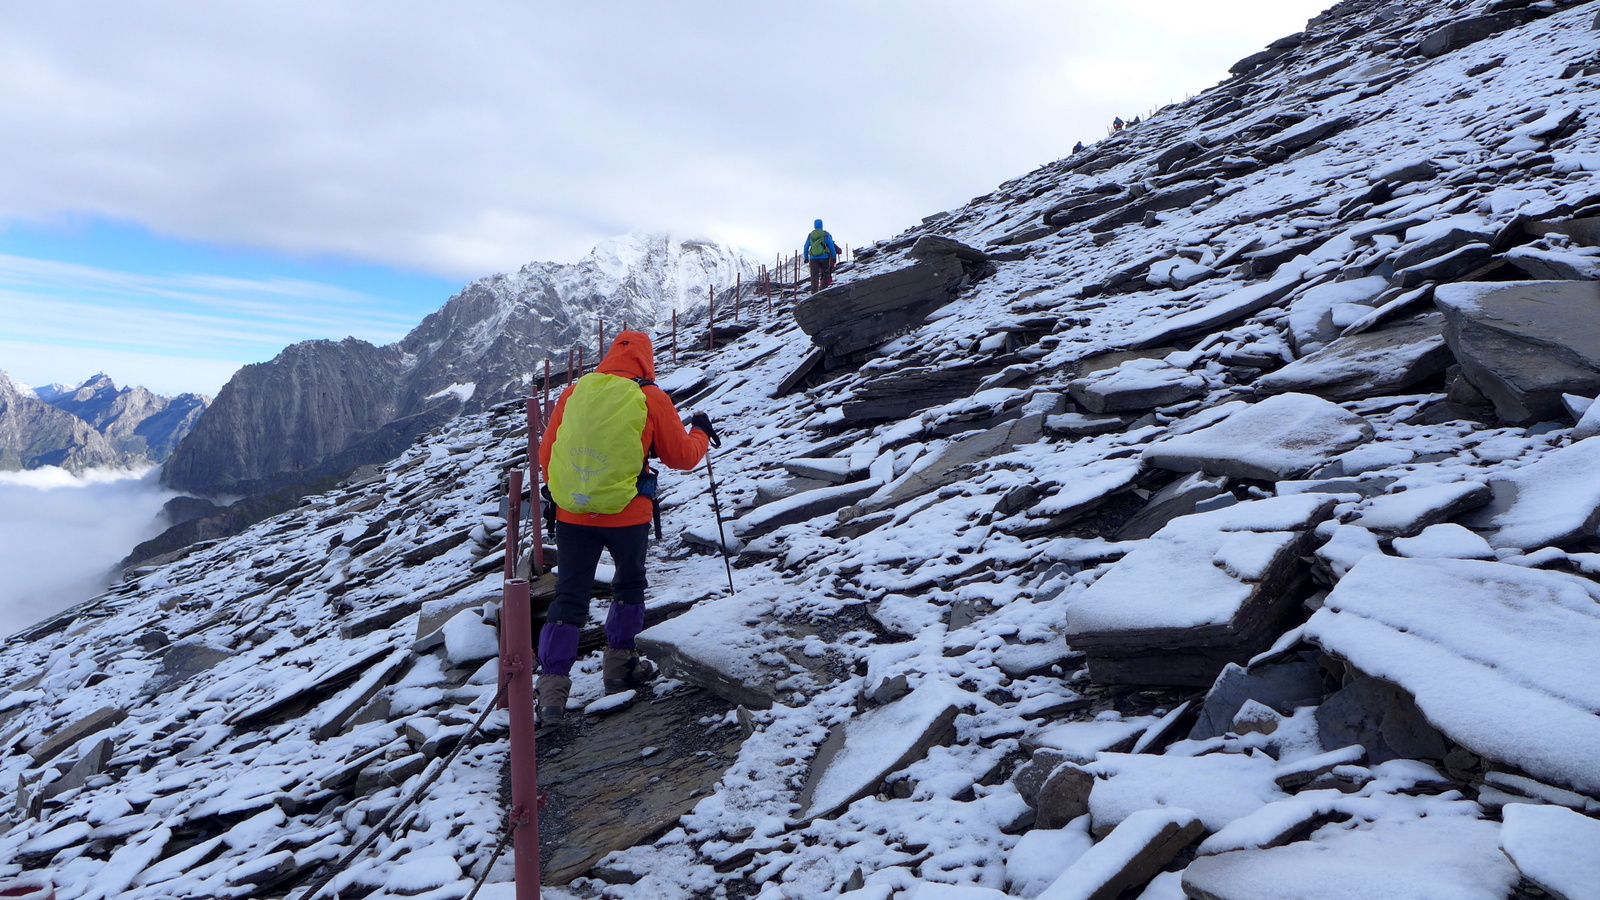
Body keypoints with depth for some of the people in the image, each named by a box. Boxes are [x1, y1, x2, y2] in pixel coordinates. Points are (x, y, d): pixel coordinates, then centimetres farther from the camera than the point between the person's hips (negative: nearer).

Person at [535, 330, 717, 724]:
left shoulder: (574, 392, 4)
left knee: (569, 596, 8)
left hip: (571, 513, 3)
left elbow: (546, 452, 10)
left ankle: (552, 685, 1)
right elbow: (681, 456, 3)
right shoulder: (650, 397, -5)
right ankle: (619, 666, 29)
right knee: (629, 584, 21)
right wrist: (701, 433, 23)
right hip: (626, 513, -2)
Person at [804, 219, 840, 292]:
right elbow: (831, 246, -1)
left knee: (814, 275, 1)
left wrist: (806, 257, 19)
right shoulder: (826, 234, 1)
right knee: (826, 273, 11)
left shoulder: (810, 235, 8)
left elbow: (806, 247, 10)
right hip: (824, 257, -2)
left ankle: (814, 291, -9)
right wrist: (834, 256, 4)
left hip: (813, 258, 2)